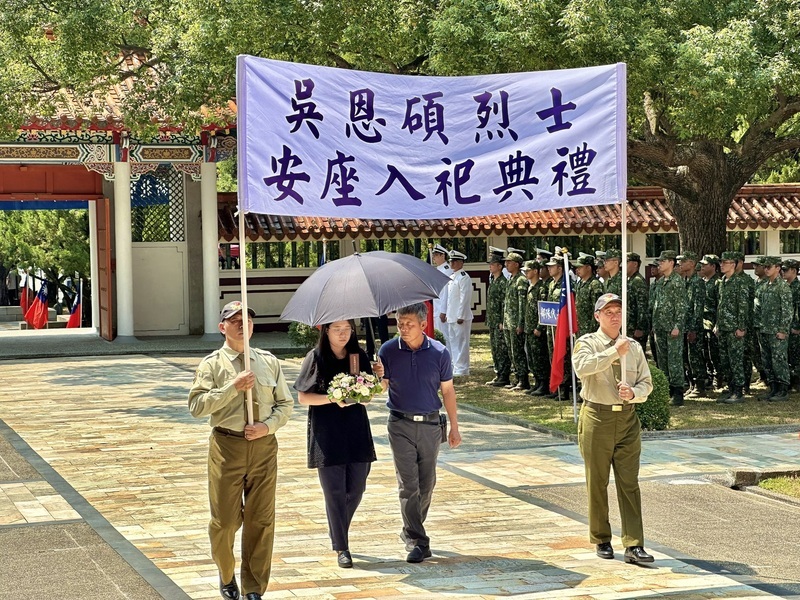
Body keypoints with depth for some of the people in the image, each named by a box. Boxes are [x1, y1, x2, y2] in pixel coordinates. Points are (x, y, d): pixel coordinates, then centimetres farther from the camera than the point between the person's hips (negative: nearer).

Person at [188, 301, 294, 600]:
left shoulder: (269, 362, 9)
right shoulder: (212, 364, -1)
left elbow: (285, 404, 11)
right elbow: (197, 405, -12)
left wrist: (268, 426, -8)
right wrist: (232, 387, -19)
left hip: (264, 446, 2)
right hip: (227, 446, -2)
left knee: (261, 520, 4)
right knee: (224, 520, 3)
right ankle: (226, 575, 30)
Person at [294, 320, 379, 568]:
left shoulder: (359, 356, 7)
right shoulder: (316, 358, -4)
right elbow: (303, 398, -5)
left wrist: (377, 377, -5)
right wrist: (332, 399, -18)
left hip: (356, 429, 4)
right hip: (327, 433, -4)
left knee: (356, 488, 7)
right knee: (335, 491, -2)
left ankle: (338, 532, 31)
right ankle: (341, 548, 7)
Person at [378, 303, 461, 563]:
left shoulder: (439, 353, -2)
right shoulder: (388, 351, -3)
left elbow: (447, 391, 6)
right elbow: (380, 385, -1)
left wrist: (454, 427, 8)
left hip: (430, 424, 1)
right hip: (401, 425, -1)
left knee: (426, 484, 8)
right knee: (408, 485, -6)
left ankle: (412, 532, 28)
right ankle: (418, 541, -3)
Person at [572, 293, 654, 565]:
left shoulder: (634, 347, 9)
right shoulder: (588, 343, -2)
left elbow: (647, 383, 9)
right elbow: (582, 367, -24)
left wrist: (633, 393, -12)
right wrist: (614, 352, -24)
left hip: (627, 418, 2)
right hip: (597, 418, -2)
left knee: (629, 483, -1)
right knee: (597, 482, 6)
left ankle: (634, 545, -1)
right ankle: (601, 540, 20)